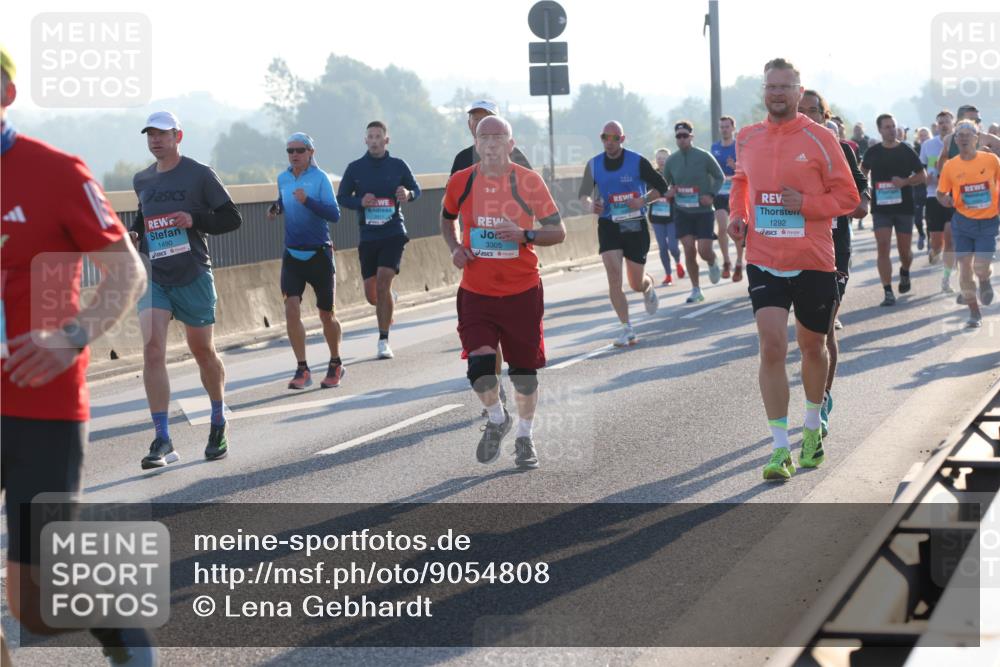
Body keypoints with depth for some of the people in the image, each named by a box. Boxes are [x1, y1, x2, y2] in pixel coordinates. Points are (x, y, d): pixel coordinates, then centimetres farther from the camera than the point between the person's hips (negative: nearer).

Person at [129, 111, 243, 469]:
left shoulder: (199, 174, -3)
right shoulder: (142, 180, 11)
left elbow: (232, 218, -3)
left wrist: (195, 220, -19)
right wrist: (134, 233, 6)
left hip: (192, 275, -3)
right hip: (153, 276, 3)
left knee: (203, 352, 10)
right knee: (152, 351, -14)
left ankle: (219, 423, 36)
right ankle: (162, 441, -14)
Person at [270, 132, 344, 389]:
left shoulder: (320, 178, -10)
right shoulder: (283, 179, 5)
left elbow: (334, 214, -19)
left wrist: (307, 201, -31)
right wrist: (276, 208, 5)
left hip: (319, 254, -3)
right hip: (292, 254, 3)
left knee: (326, 315, 6)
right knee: (291, 309, -13)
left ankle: (336, 365, 27)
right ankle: (302, 370, -7)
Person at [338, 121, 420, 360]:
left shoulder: (398, 166, 2)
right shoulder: (355, 168, 4)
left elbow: (416, 189, 14)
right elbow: (341, 198, 7)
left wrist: (408, 194, -10)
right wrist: (360, 201, -13)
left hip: (393, 233, -2)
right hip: (368, 235, 2)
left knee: (383, 280, -17)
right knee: (371, 293, 4)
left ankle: (384, 341, -11)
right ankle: (389, 299, 43)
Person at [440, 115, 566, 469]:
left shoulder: (528, 182, -7)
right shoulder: (461, 182, -1)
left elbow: (558, 231, -3)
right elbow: (447, 218, 19)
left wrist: (525, 235, -21)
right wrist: (454, 247, 0)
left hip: (522, 292, -1)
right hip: (476, 292, 1)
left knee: (524, 368, 8)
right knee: (480, 364, -15)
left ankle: (524, 436, 31)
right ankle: (496, 419, 17)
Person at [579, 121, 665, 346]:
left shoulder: (637, 162, -8)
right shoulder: (594, 164, 1)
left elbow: (661, 187, 0)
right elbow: (584, 194, 9)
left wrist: (643, 201, -16)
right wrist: (590, 205, -14)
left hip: (635, 225, -2)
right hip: (608, 225, 2)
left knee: (637, 283, 6)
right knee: (613, 277, -15)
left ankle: (649, 287, 45)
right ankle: (627, 329, -9)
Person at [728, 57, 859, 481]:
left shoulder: (820, 139, -5)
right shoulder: (746, 139, 5)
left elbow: (848, 196, -3)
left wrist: (806, 203, -18)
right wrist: (737, 215, 5)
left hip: (813, 262, -1)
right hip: (764, 260, 1)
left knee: (812, 347, 14)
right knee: (772, 347, -11)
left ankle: (812, 429, 38)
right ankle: (780, 448, -8)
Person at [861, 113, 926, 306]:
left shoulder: (906, 151, 1)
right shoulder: (873, 152, 4)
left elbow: (922, 176, 5)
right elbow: (863, 173, 20)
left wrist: (904, 181, -14)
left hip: (904, 206, 0)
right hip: (881, 208, 0)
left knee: (904, 250, 7)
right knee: (883, 248, -11)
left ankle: (904, 272, 42)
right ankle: (888, 292, -9)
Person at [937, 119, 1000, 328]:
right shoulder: (950, 166, -4)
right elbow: (941, 192, 5)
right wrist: (945, 200, -17)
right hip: (963, 222, 1)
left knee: (981, 267, -12)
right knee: (964, 267, 0)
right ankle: (974, 312, 17)